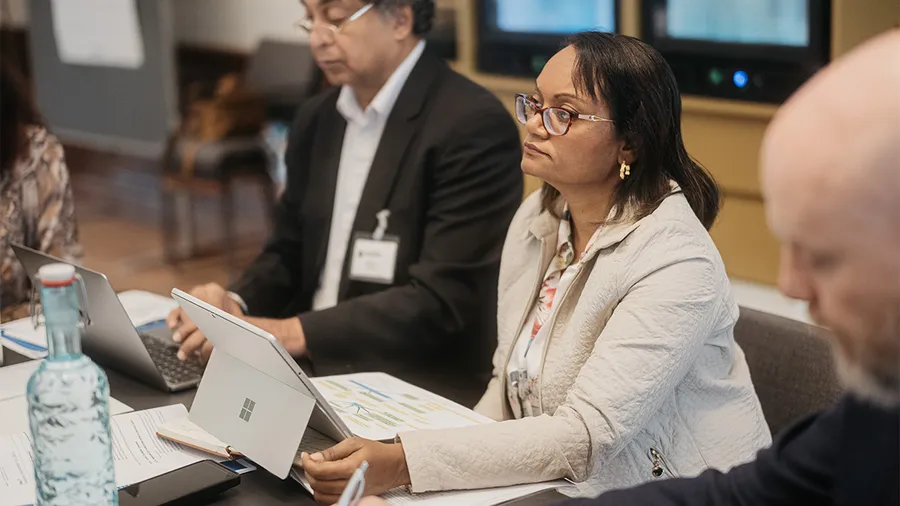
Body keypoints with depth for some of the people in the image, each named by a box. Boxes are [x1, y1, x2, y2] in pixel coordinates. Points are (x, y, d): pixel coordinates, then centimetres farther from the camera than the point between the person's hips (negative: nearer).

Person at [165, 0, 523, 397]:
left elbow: (441, 302, -21)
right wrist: (237, 305, -5)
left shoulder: (474, 126, -15)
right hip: (313, 373, 7)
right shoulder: (316, 119, 9)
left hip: (425, 392, -7)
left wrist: (293, 333, -25)